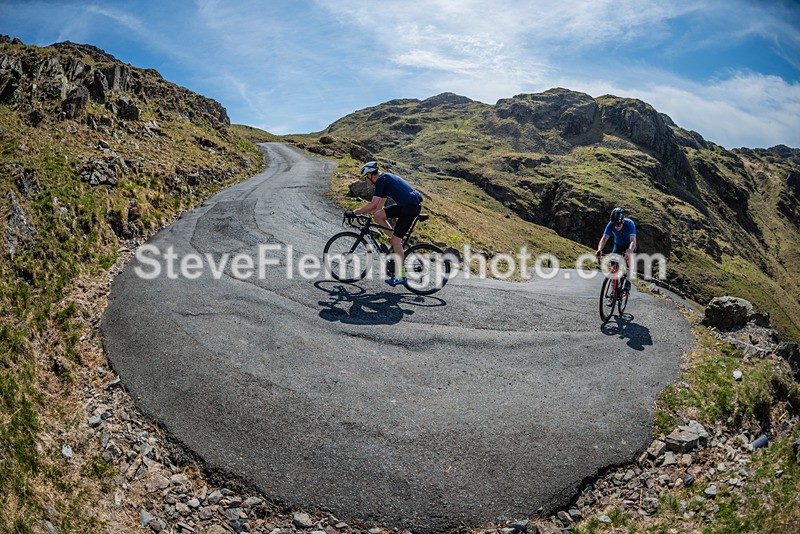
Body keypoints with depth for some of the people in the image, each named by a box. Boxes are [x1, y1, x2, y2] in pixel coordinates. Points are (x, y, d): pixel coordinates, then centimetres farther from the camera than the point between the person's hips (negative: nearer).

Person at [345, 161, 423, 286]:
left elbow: (373, 204, -14)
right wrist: (364, 214, 26)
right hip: (405, 205, 9)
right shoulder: (385, 178, 21)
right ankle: (397, 242, 13)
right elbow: (379, 206, 24)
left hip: (410, 207, -9)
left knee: (396, 240, -6)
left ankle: (400, 276, -2)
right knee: (378, 215, 8)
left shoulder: (381, 180, -9)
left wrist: (354, 213, -7)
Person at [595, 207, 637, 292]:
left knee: (630, 256, -32)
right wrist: (599, 250, -53)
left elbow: (633, 241, -43)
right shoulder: (610, 225, -28)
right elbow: (604, 239, -34)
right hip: (618, 244, 3)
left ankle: (628, 282, -23)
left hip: (629, 244, -3)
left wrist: (629, 251, -62)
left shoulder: (629, 224, -35)